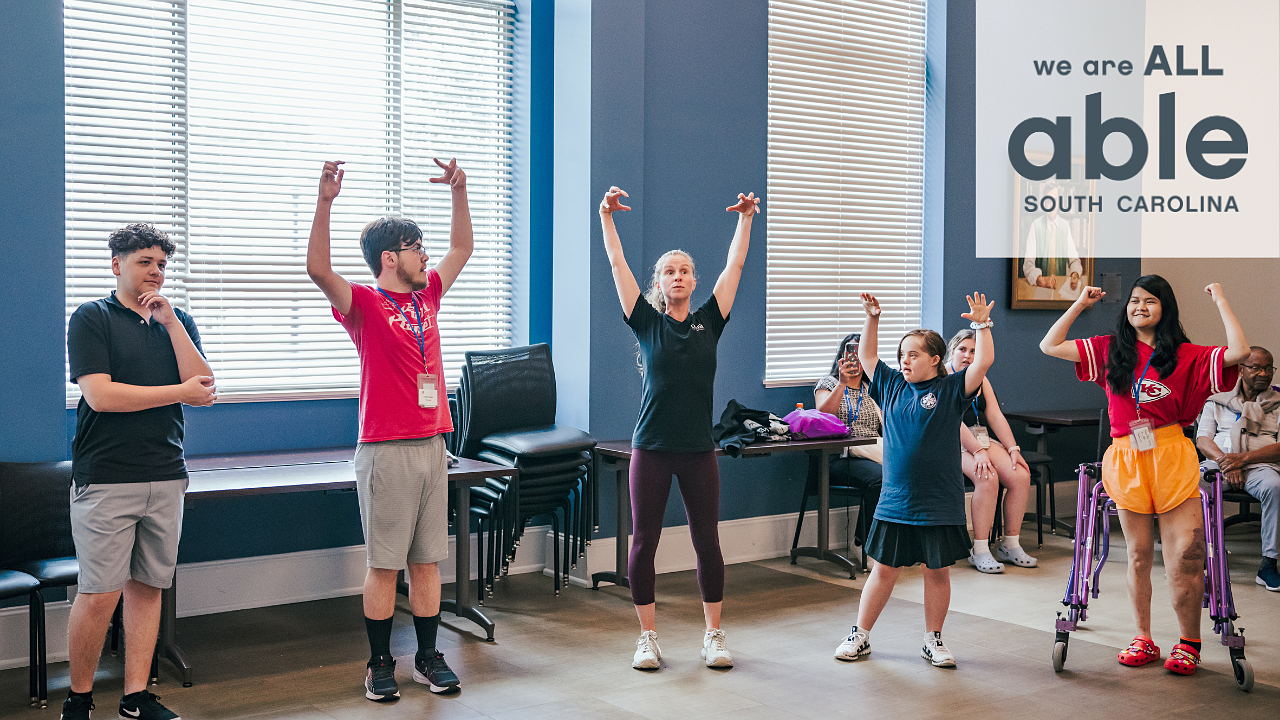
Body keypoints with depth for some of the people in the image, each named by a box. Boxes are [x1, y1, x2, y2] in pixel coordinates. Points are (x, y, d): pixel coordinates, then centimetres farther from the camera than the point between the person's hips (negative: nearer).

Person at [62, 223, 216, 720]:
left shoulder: (177, 321, 14)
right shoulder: (91, 318, 0)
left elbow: (204, 388, 0)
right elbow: (99, 395, -13)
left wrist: (170, 321, -6)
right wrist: (180, 392, -7)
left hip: (165, 477, 4)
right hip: (106, 479, -4)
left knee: (147, 586, 7)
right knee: (99, 595, -5)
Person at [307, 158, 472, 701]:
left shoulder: (427, 296, 13)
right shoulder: (363, 304, -5)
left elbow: (461, 249, 24)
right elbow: (318, 269, -22)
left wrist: (458, 192, 15)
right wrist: (325, 201, -31)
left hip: (432, 446, 6)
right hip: (386, 451, -6)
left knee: (428, 560, 10)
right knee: (384, 564, 1)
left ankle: (428, 658, 18)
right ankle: (380, 663, 12)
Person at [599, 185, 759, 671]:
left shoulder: (709, 321, 7)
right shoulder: (647, 322, 3)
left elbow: (735, 266, 6)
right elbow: (617, 266, -2)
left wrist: (746, 218, 5)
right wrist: (606, 217, -7)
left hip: (699, 448, 1)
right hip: (651, 447, -1)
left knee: (707, 542, 6)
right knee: (644, 542, 3)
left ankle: (714, 636, 18)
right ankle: (648, 637, 16)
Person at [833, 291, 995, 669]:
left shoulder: (951, 390, -3)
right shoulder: (892, 386, 8)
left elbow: (983, 362, -14)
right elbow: (865, 356, 18)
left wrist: (982, 324, -16)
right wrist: (872, 319, 11)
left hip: (940, 505, -3)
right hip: (894, 501, 3)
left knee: (938, 570, 9)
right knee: (884, 569, 9)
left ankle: (933, 640, 22)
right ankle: (860, 636, 19)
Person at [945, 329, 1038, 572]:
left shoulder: (981, 379, 17)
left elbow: (995, 416, 8)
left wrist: (1013, 449, -5)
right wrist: (978, 452, -24)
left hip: (982, 439, 7)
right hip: (954, 443, -7)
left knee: (1021, 476, -17)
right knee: (987, 477, -32)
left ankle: (1010, 544, -8)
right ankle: (980, 550, -25)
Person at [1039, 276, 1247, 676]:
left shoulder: (1187, 356, 3)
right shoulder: (1110, 350, 10)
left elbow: (1239, 352, -12)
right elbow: (1050, 346, 9)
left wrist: (1220, 300, -4)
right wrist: (1080, 304, 11)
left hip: (1171, 458, -2)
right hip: (1126, 459, 2)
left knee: (1186, 553, -8)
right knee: (1138, 555, 10)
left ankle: (1189, 643, 9)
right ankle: (1143, 641, 19)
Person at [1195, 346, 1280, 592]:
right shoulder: (1217, 400, 20)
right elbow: (1202, 439, 8)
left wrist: (1244, 458, -13)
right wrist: (1225, 463, -12)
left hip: (1259, 465, -1)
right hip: (1218, 462, 1)